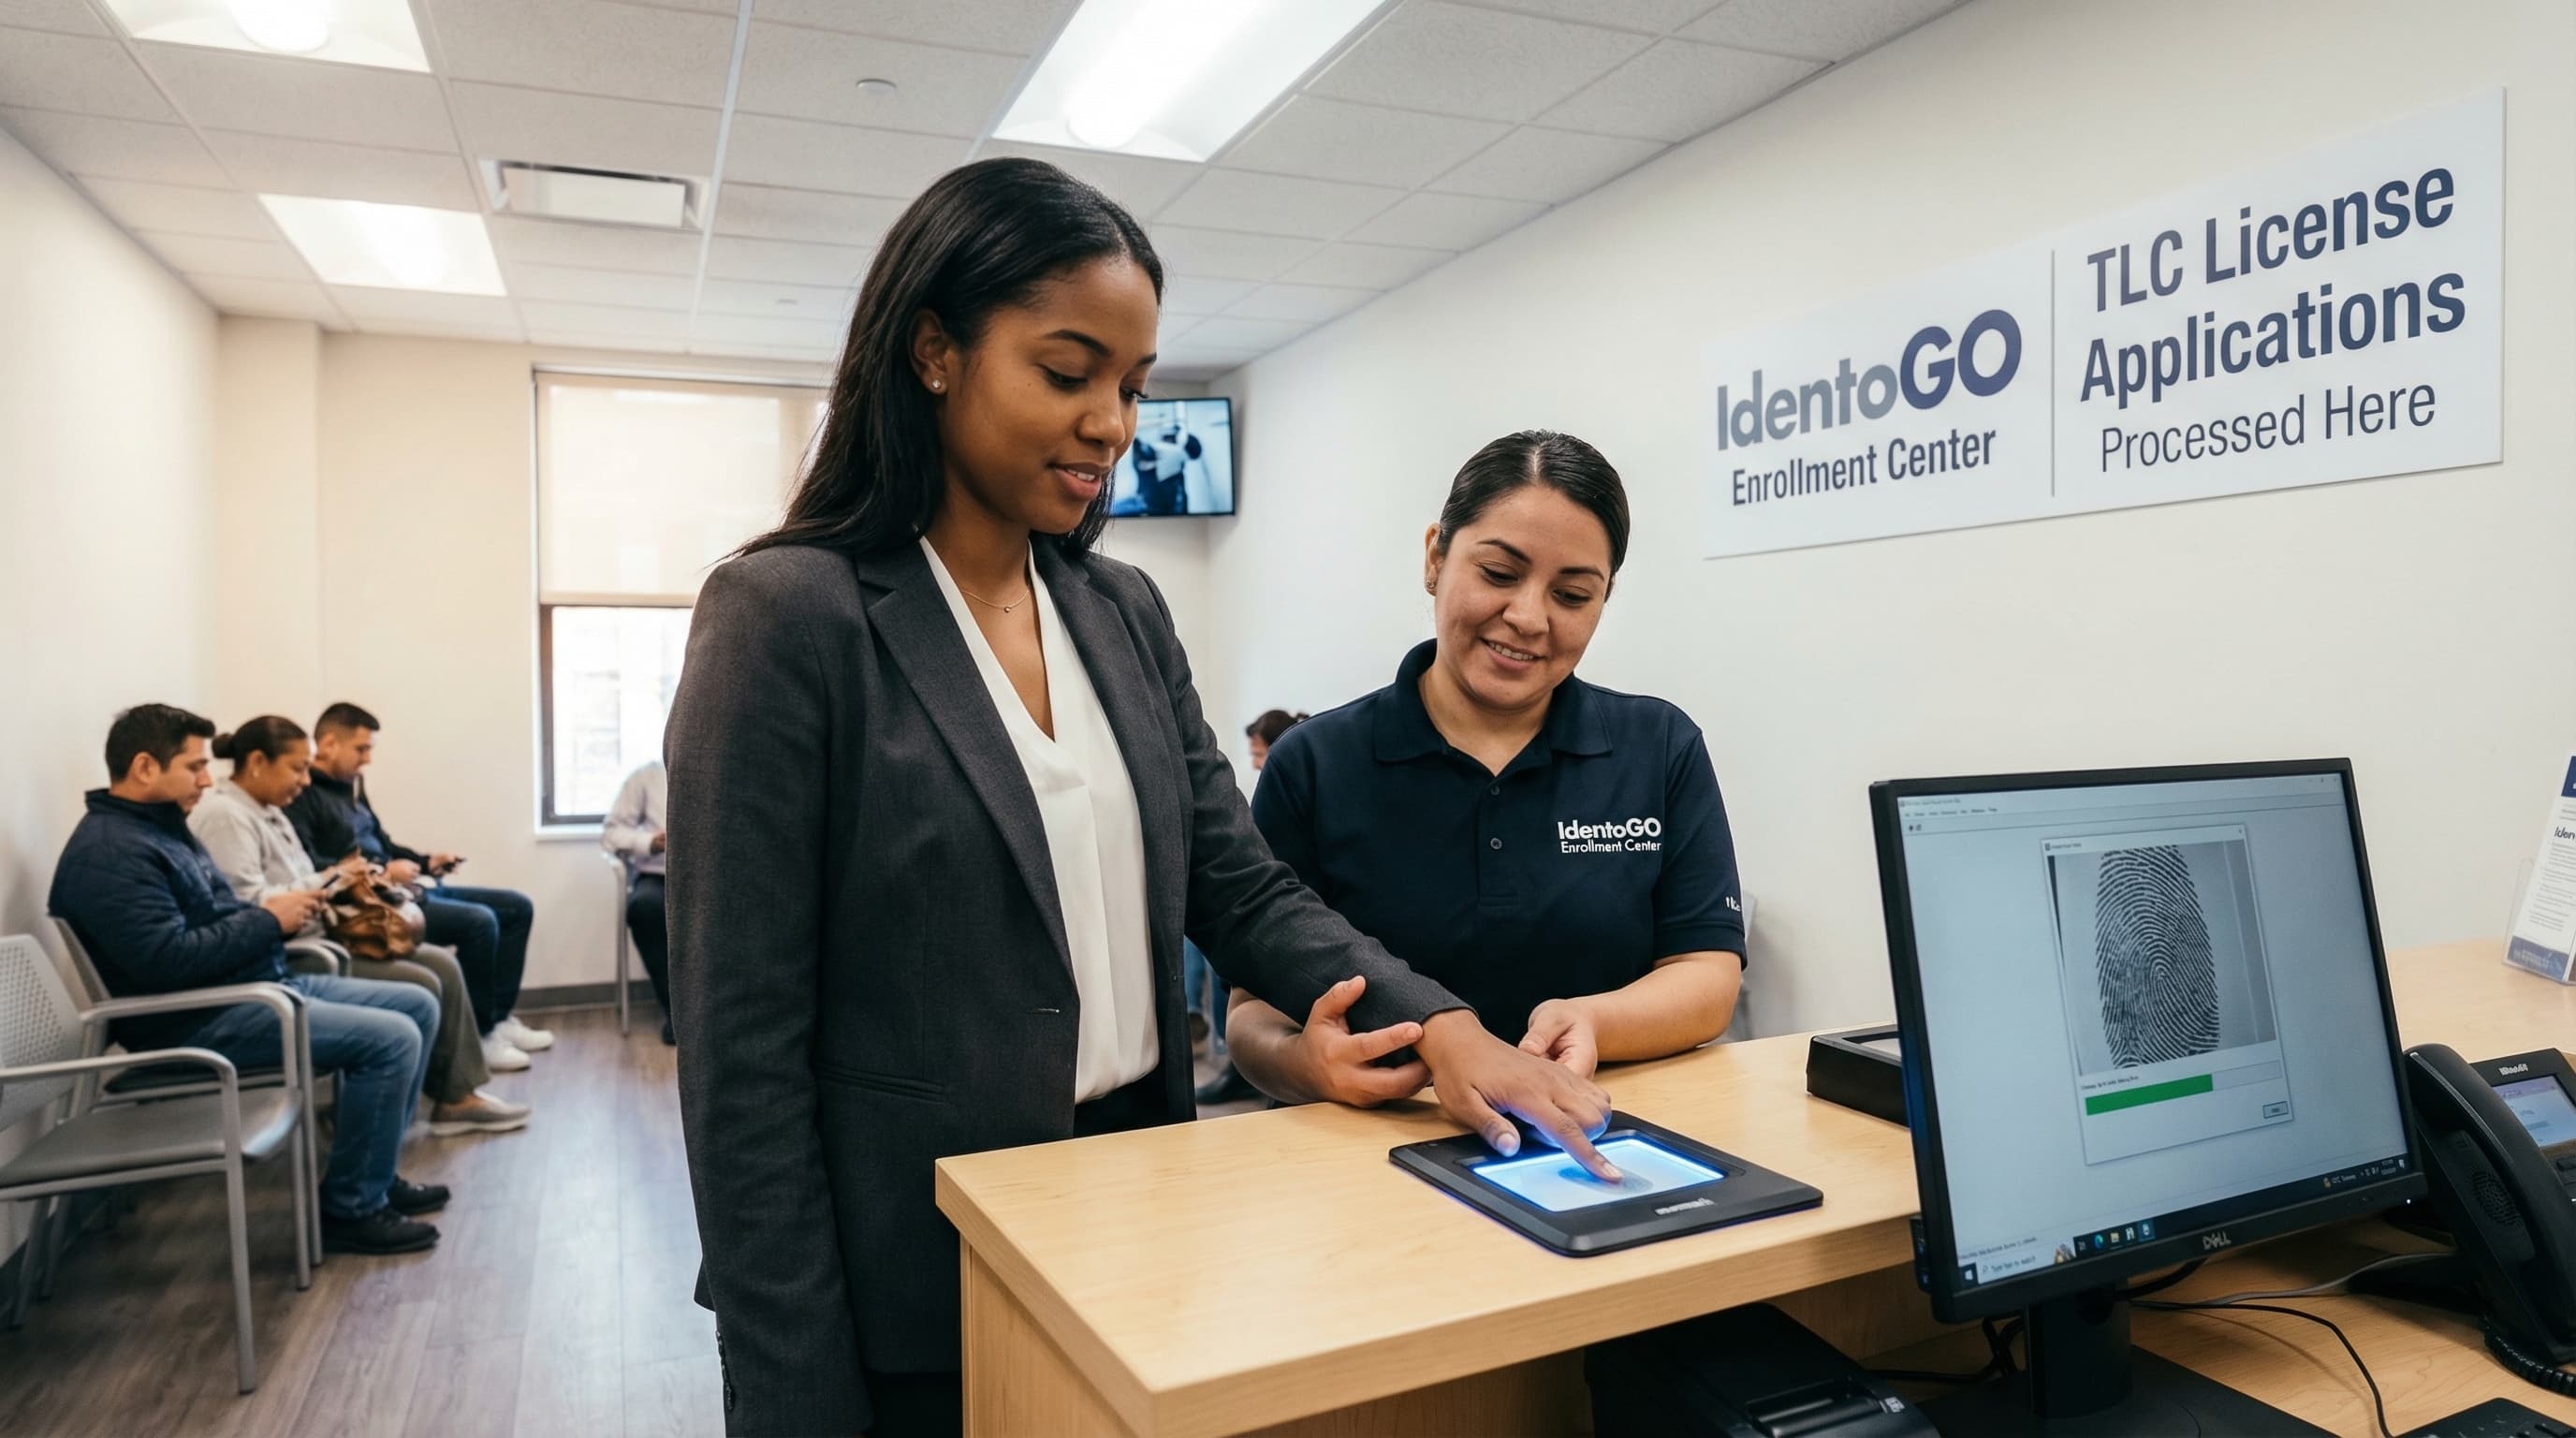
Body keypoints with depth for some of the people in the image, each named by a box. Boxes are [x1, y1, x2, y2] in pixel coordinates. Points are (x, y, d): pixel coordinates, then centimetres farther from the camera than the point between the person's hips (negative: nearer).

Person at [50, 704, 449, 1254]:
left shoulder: (161, 827, 15)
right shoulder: (110, 854, -19)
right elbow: (168, 961, -28)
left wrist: (274, 913, 2)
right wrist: (268, 921, -17)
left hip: (257, 985, 11)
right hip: (197, 1023, -11)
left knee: (418, 1006, 7)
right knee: (392, 1039, -23)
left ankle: (374, 1173, 15)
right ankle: (351, 1209, -8)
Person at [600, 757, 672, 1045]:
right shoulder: (648, 775, 7)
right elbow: (611, 831, 5)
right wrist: (650, 842, -15)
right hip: (658, 876, 0)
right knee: (644, 905, -35)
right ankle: (675, 1007, -20)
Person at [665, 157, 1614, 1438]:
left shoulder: (1124, 613, 4)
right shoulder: (788, 616, -15)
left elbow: (1240, 887, 2)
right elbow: (743, 1045, -15)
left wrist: (1439, 1026, -13)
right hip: (914, 1300, -6)